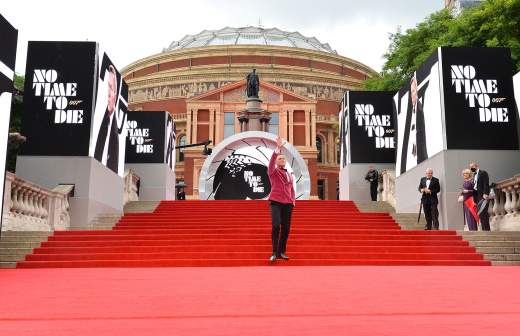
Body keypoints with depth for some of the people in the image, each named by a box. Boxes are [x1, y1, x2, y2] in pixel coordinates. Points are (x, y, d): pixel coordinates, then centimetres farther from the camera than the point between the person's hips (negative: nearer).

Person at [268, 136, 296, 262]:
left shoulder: (289, 174, 20)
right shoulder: (273, 171, 3)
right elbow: (271, 162, -17)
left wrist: (293, 200, 10)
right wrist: (278, 148, -28)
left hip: (288, 203, 5)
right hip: (275, 202, -5)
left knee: (286, 228, 1)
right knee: (276, 225, -18)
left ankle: (281, 252, 11)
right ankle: (274, 252, -9)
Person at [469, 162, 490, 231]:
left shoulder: (483, 173, -2)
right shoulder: (475, 175, 22)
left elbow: (486, 184, -12)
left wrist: (485, 194, -22)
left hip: (482, 195, -8)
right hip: (477, 196, 8)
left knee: (483, 213, -10)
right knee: (480, 214, 6)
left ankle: (486, 229, -7)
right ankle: (484, 229, 8)